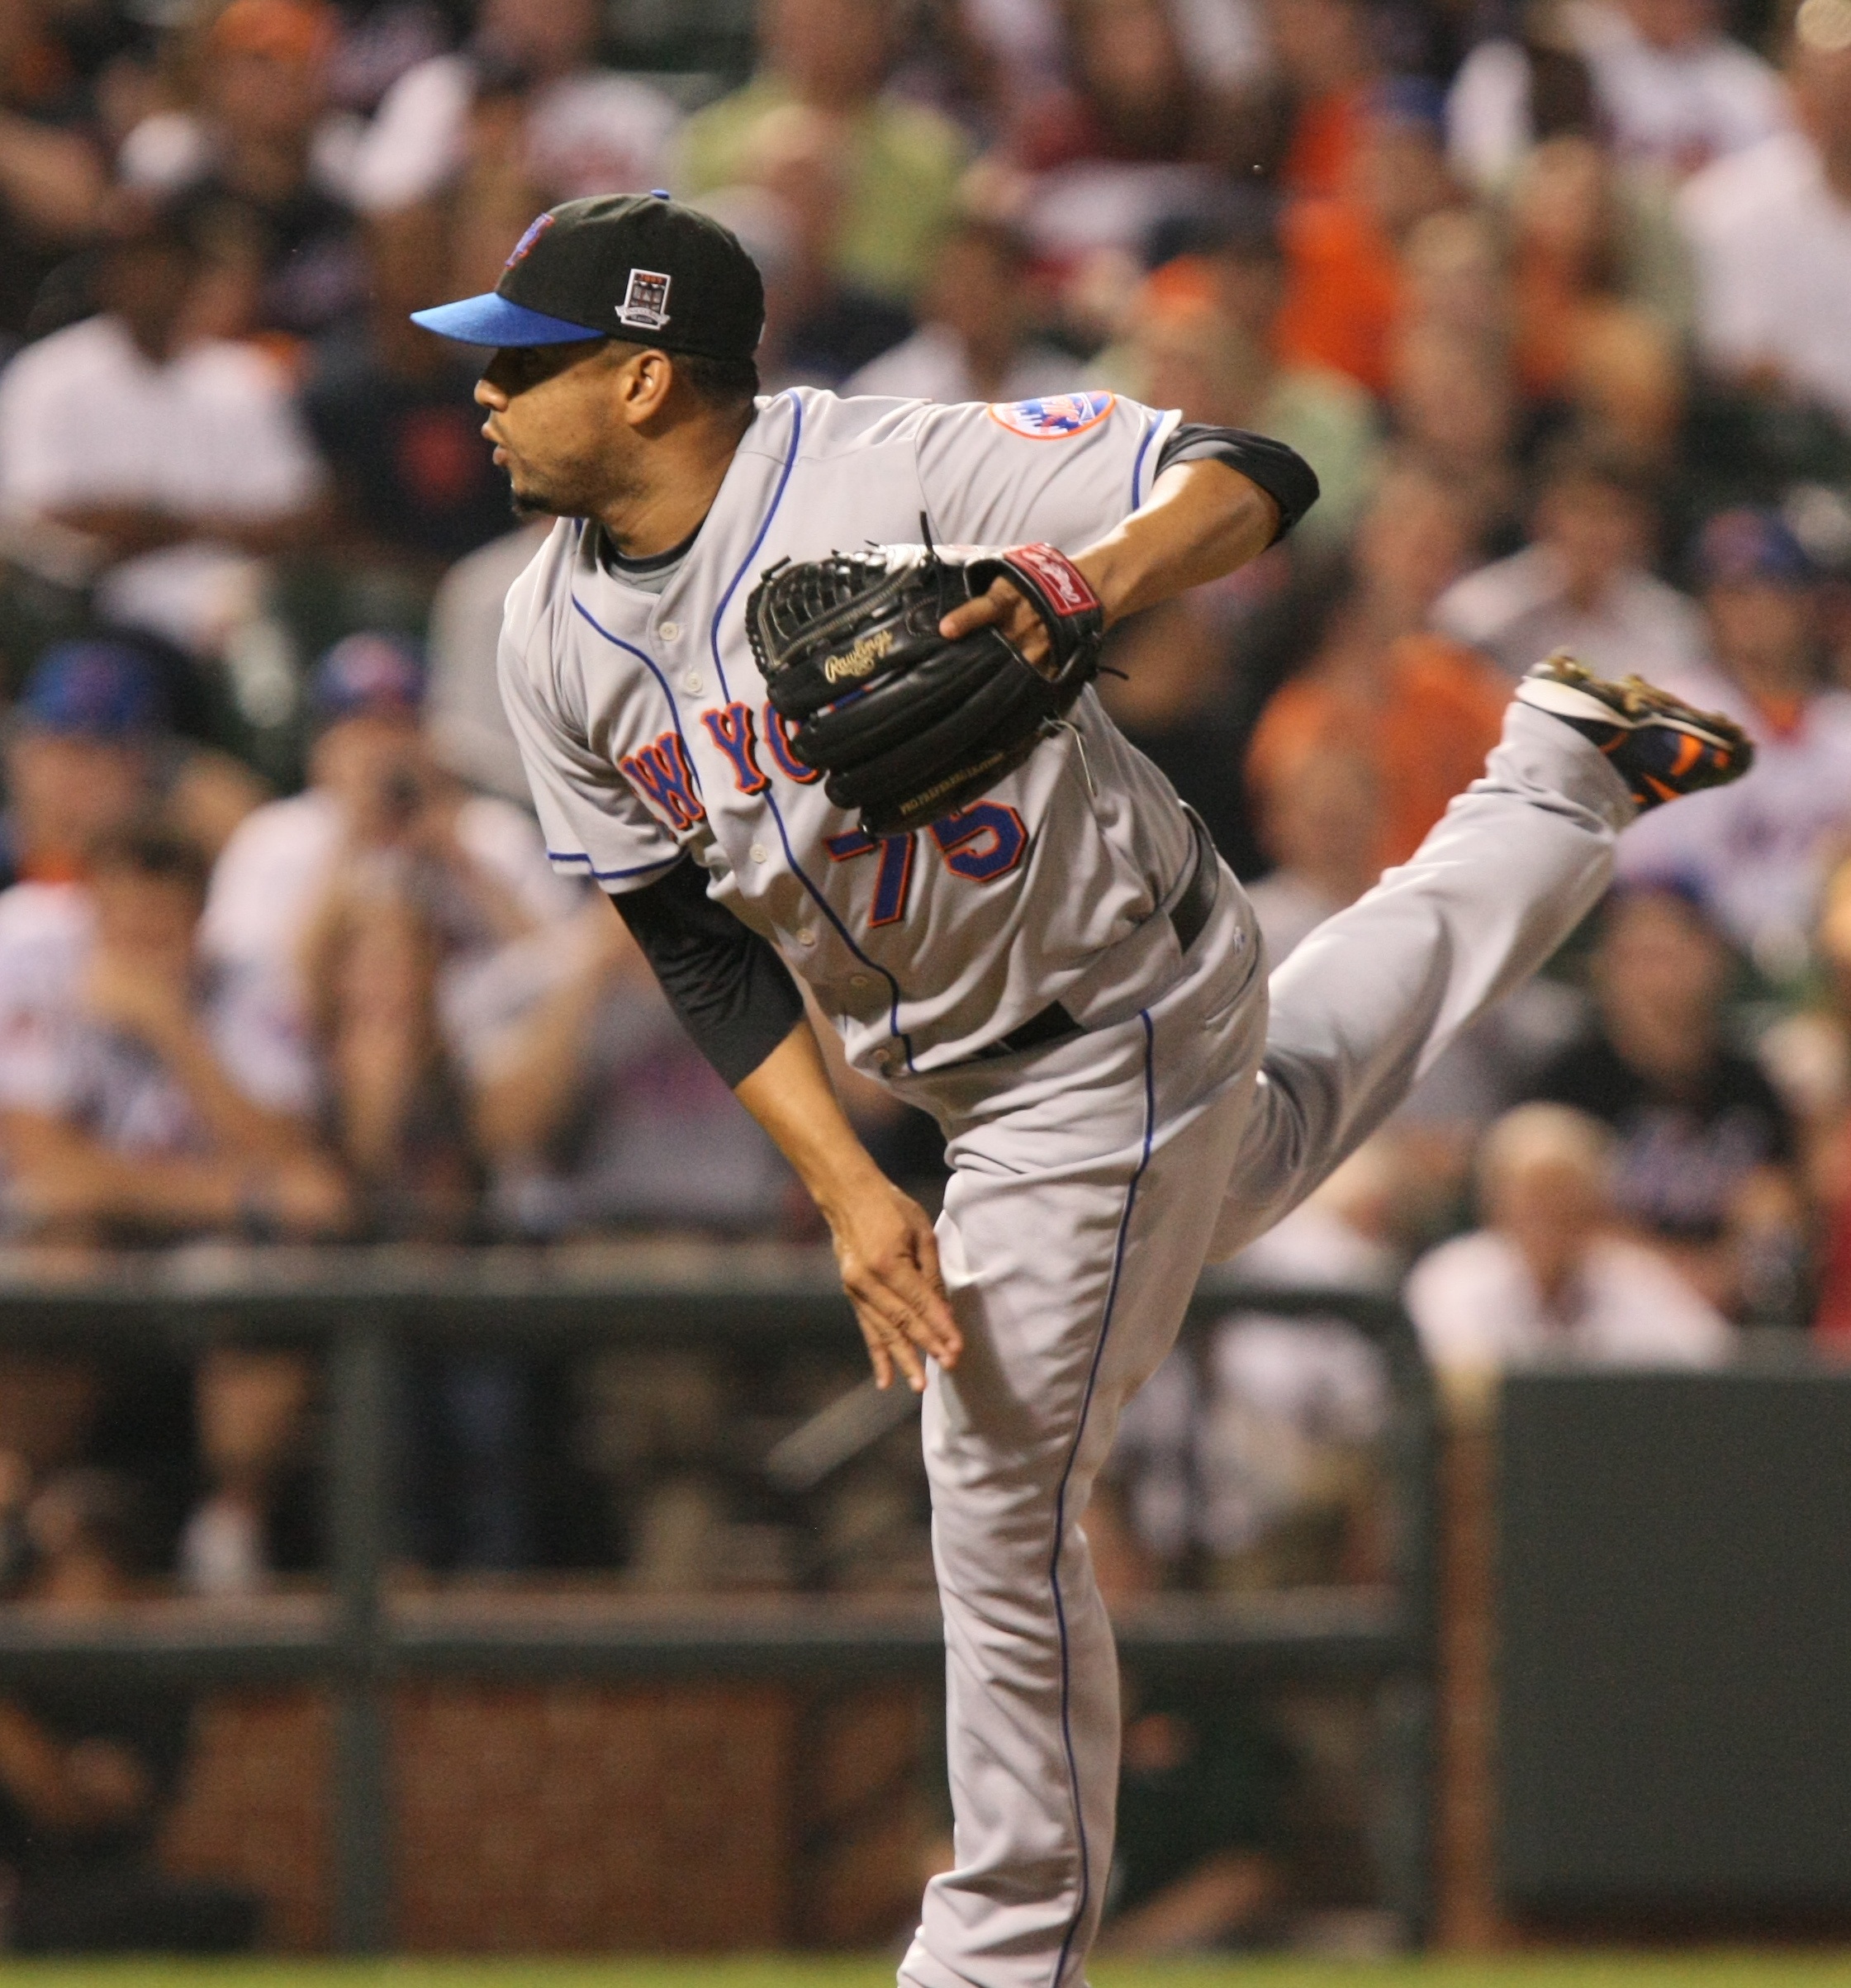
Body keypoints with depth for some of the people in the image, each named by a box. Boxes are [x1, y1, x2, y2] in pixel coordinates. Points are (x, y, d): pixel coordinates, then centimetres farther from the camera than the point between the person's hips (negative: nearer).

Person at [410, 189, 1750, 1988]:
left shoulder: (888, 474, -28)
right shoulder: (555, 642, -8)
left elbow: (1255, 479, -29)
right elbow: (700, 950, -3)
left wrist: (1092, 588, -49)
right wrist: (845, 1190, -14)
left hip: (1116, 1037, -8)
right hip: (944, 1062, 8)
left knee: (1001, 1494, -4)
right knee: (1248, 1145, 35)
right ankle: (1554, 777, 53)